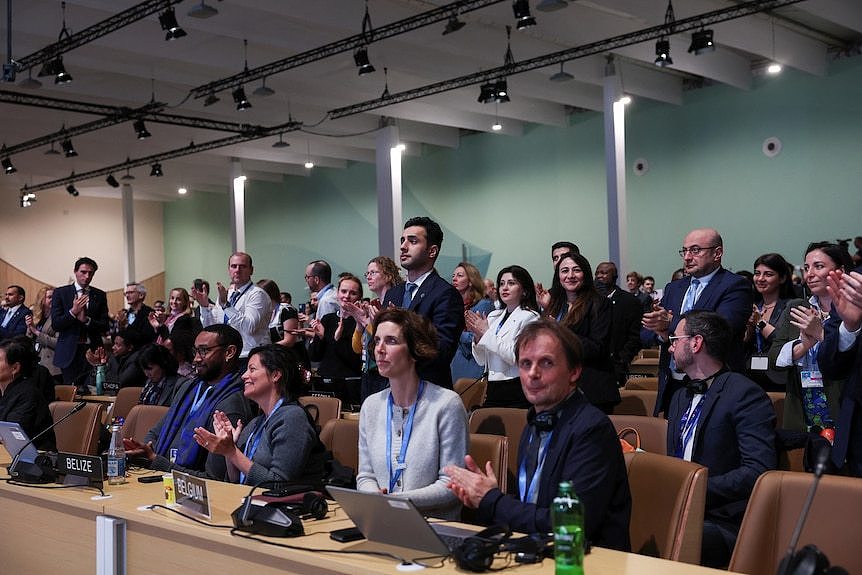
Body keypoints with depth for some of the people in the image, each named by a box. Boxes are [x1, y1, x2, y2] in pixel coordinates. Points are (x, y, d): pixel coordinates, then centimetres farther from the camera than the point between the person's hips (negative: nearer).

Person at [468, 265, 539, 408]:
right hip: (492, 390, 6)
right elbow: (481, 361, 13)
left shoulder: (529, 317, -5)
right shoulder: (493, 316, 13)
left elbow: (516, 357, -16)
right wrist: (477, 335, -4)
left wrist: (485, 332, -11)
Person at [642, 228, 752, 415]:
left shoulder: (735, 286, -4)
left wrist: (671, 323, -21)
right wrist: (662, 333, -14)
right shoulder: (674, 288, 16)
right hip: (672, 387, 6)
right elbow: (646, 331, 9)